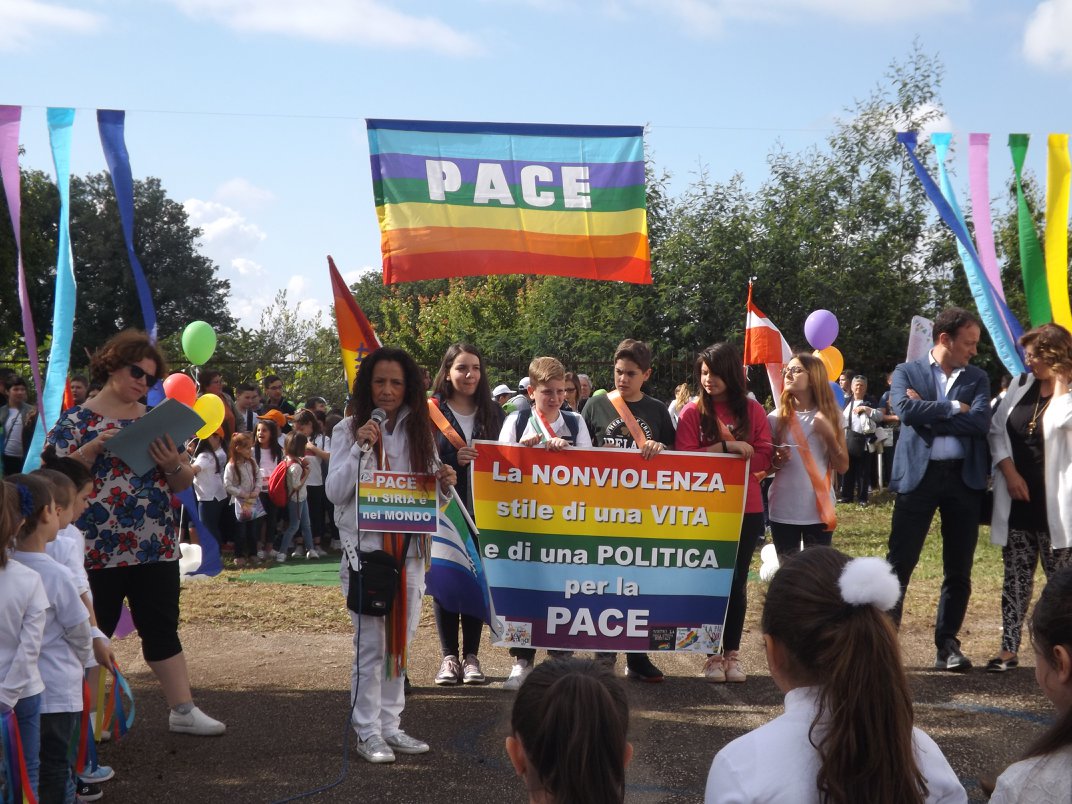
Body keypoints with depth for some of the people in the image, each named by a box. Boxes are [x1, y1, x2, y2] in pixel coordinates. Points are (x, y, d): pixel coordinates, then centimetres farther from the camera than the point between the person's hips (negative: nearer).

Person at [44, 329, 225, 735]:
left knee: (163, 630, 7)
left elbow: (185, 481, 11)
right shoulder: (77, 420, -2)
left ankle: (183, 711, 11)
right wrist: (94, 448, -22)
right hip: (98, 549, -4)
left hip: (156, 547, 4)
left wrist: (173, 465, -11)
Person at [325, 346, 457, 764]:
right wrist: (361, 449, -18)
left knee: (399, 639, 10)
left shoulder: (419, 430, 8)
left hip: (410, 549, 4)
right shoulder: (349, 430, -2)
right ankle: (368, 732, 6)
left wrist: (445, 481, -9)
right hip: (365, 548, -4)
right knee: (370, 642, -2)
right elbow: (335, 492, -8)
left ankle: (391, 725, 20)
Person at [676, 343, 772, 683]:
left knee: (737, 581, 6)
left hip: (746, 508, 1)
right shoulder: (693, 411, -1)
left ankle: (733, 653, 15)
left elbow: (762, 459, -4)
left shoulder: (753, 410, 3)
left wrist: (710, 458, -12)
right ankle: (712, 654, 12)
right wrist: (726, 446, -19)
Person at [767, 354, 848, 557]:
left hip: (819, 510, 0)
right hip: (783, 511, 0)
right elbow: (764, 465, 8)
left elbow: (842, 466, 0)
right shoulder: (776, 418, 2)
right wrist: (776, 462, -14)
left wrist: (829, 435, -12)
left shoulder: (830, 417, 2)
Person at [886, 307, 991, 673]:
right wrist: (953, 408, -10)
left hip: (964, 478, 3)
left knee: (958, 569, 6)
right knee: (899, 563, -2)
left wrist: (929, 415, -11)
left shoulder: (977, 378, 9)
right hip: (919, 475, -3)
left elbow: (981, 422, -7)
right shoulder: (908, 372, 3)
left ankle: (947, 645, 17)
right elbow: (906, 410, -16)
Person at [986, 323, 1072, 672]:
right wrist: (1009, 472, -4)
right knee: (1016, 577, 8)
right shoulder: (1020, 385, 9)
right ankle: (1009, 649, 12)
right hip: (1017, 501, 5)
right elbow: (997, 430, 8)